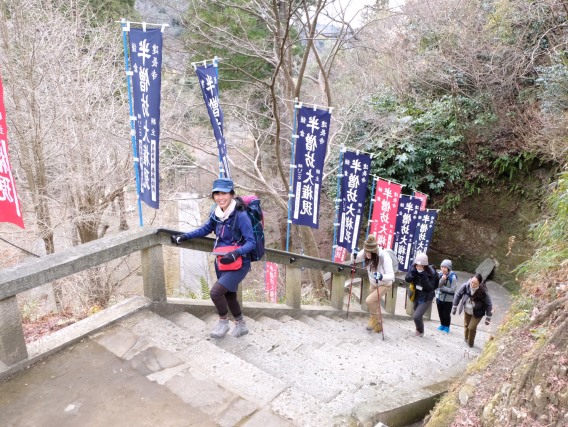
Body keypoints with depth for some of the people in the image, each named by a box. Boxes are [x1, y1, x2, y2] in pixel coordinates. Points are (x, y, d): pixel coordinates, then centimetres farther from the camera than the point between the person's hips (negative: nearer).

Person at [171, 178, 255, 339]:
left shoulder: (241, 216, -22)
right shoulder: (216, 213, -3)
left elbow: (251, 242, -20)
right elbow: (206, 229, 15)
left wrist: (235, 253, -34)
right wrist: (185, 236, 7)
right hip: (221, 263, 7)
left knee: (215, 292, -16)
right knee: (229, 295, 19)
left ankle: (223, 322, 12)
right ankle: (241, 326, 42)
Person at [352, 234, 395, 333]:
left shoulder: (384, 257, -37)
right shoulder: (366, 252, -24)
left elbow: (391, 275, -37)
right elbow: (356, 259, -7)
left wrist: (381, 276, -57)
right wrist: (354, 255, -30)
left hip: (384, 284, -6)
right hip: (373, 283, 6)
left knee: (369, 301, -19)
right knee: (374, 305, 20)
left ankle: (374, 319, 10)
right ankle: (378, 326, 44)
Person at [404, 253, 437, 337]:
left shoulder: (431, 273, -24)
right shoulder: (414, 268, -11)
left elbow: (430, 288, -27)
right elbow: (407, 279, -16)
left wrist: (423, 276, -36)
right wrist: (413, 271, -32)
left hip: (426, 298, -5)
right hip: (416, 296, 5)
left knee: (416, 316, -14)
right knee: (417, 316, 22)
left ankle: (420, 332, 17)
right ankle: (419, 330, 50)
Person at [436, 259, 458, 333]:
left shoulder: (452, 277, -21)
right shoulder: (440, 274, -10)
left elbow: (453, 290, -18)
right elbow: (437, 285, -13)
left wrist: (442, 287, -16)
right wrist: (442, 279, -29)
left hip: (448, 299, -4)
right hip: (439, 297, 4)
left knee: (446, 314, 5)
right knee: (440, 313, 16)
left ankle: (446, 327, 26)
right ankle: (442, 325, 37)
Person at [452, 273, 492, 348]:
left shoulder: (483, 292, -31)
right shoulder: (466, 286, -26)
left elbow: (488, 305, -19)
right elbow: (458, 295, -9)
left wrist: (488, 318, -14)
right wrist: (454, 307, -3)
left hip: (477, 313, -3)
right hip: (466, 311, 3)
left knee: (471, 328, -5)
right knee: (466, 326, 18)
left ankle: (470, 342, 24)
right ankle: (466, 340, 44)